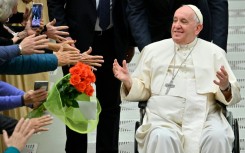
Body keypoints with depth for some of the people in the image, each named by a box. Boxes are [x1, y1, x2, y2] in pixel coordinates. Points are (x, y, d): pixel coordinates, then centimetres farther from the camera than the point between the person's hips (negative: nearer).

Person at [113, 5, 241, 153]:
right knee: (161, 138, -33)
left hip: (204, 118, 0)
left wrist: (225, 88, -14)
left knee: (218, 137, -31)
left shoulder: (214, 53, 12)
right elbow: (143, 90, 15)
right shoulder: (153, 50, 15)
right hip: (164, 119, 0)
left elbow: (235, 95, 9)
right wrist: (128, 82, -5)